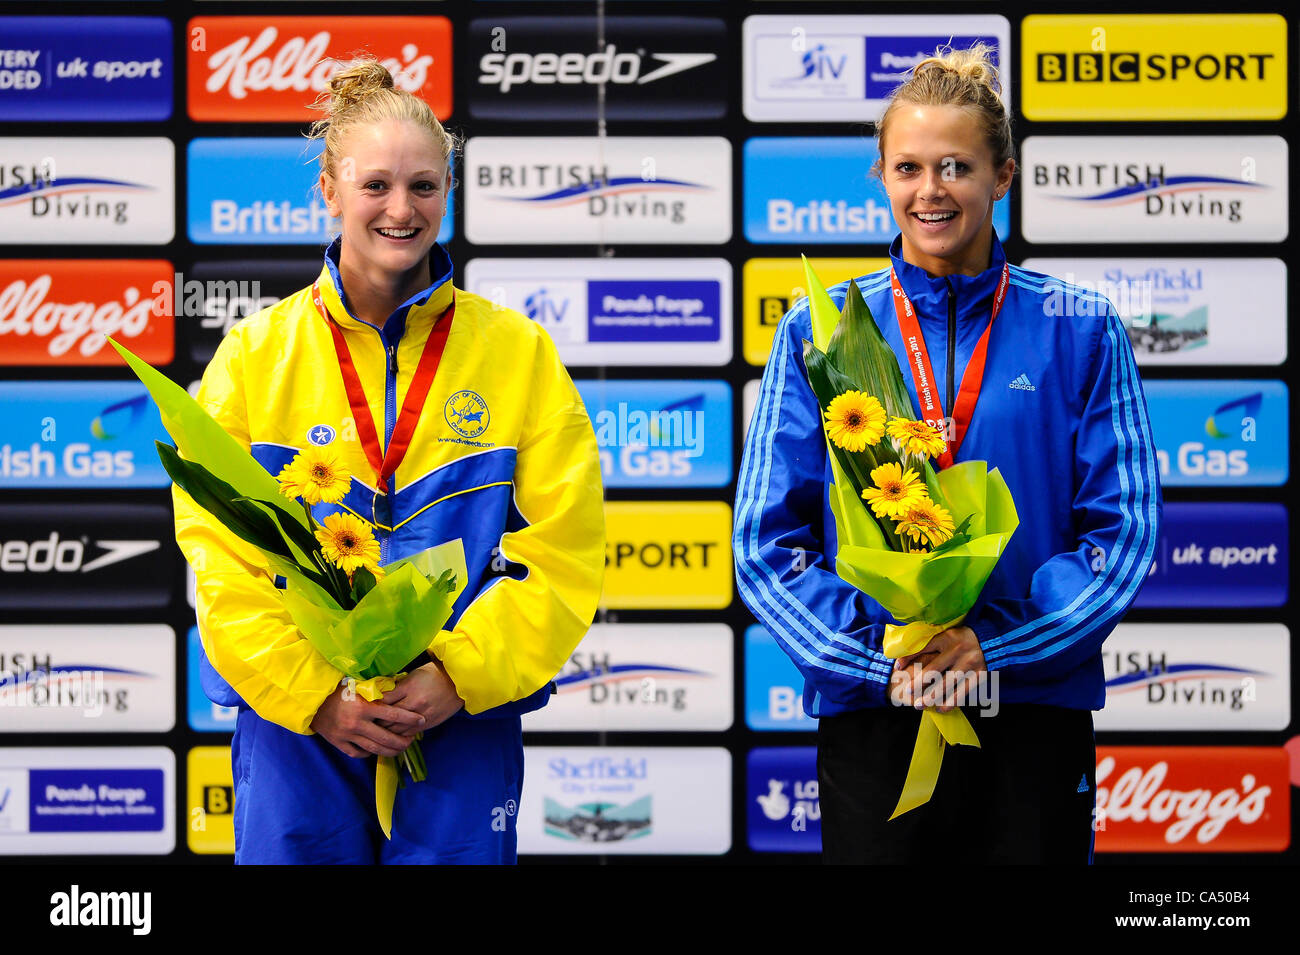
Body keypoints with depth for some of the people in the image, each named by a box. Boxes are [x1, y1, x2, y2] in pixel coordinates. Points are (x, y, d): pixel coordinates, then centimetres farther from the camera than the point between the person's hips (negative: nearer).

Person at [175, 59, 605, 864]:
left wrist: (461, 676, -13)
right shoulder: (255, 354, 4)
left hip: (466, 723, 0)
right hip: (294, 725, 0)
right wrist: (313, 693, -12)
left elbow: (563, 553, -1)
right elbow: (217, 551, -1)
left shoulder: (519, 352, 4)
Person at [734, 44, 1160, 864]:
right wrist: (877, 658, -13)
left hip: (1035, 713, 0)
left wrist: (994, 645, -14)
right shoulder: (821, 333, 4)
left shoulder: (1079, 332, 3)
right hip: (871, 718, 0)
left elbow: (1125, 528, -2)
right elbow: (766, 540, 1)